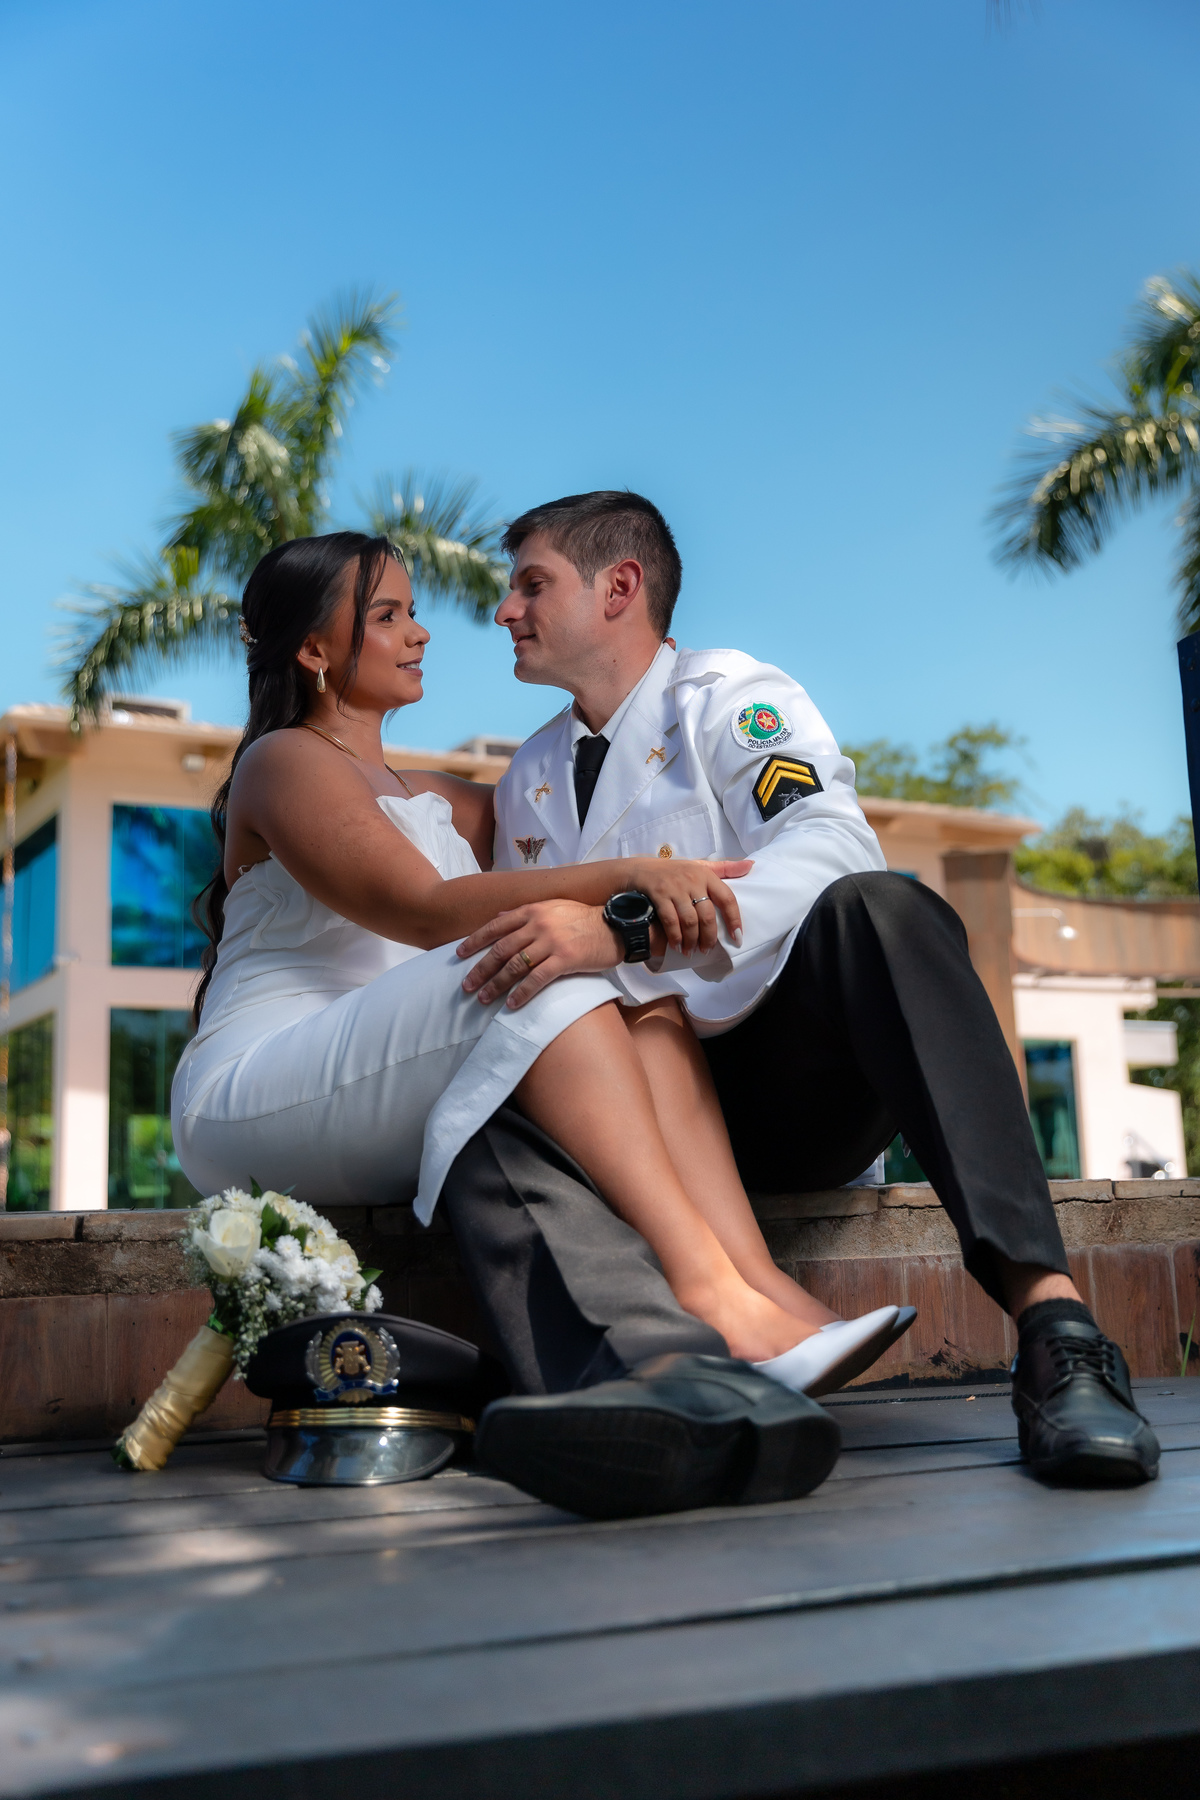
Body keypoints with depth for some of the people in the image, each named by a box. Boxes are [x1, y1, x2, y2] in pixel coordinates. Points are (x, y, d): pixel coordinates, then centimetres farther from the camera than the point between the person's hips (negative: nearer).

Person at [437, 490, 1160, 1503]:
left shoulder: (733, 699, 3)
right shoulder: (527, 784, 22)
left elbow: (831, 848, -18)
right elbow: (524, 979, 19)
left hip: (792, 1078, -4)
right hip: (645, 1111, 4)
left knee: (873, 910, -33)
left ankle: (1049, 1315, -43)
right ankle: (637, 1373, -52)